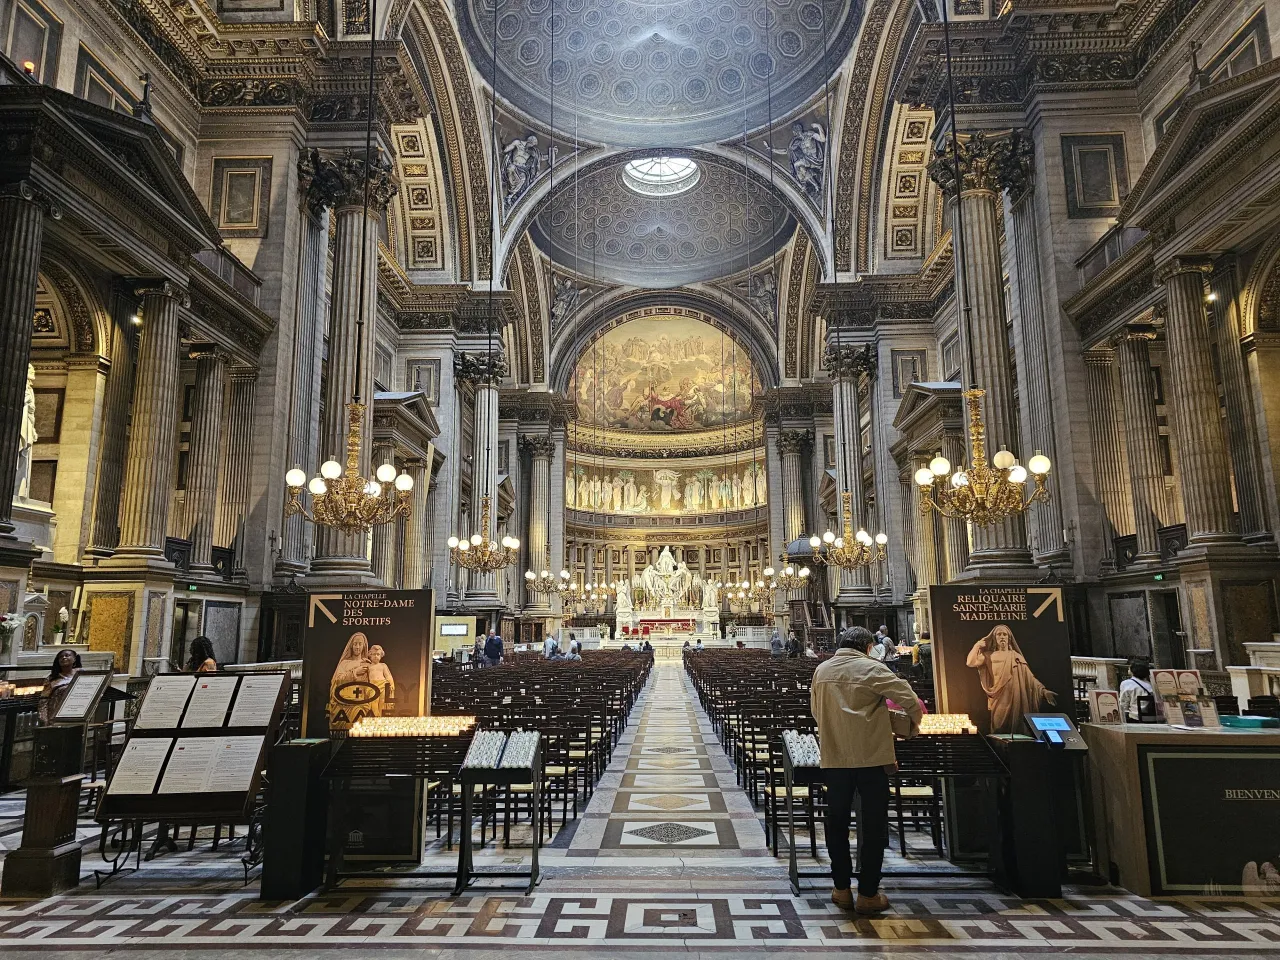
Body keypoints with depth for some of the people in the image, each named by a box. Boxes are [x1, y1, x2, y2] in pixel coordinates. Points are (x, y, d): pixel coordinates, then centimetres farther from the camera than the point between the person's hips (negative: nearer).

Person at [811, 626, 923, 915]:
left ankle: (842, 889, 22)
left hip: (834, 758, 4)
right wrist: (914, 721, 7)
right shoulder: (872, 669, -9)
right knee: (873, 826, 8)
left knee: (837, 823, 15)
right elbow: (909, 699, -13)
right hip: (871, 757, -4)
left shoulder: (821, 670, 7)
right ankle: (868, 894, 13)